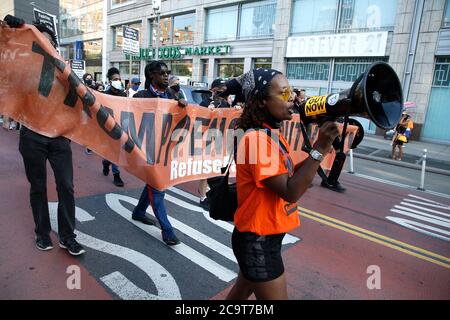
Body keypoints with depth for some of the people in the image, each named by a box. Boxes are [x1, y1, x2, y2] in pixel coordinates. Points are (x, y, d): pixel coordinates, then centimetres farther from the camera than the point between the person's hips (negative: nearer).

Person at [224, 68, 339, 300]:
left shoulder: (273, 134, 5)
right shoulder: (257, 138, -24)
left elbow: (291, 176, 6)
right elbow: (290, 192, -26)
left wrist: (319, 148, -6)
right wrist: (319, 149, -24)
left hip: (262, 236, 9)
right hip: (257, 241, -9)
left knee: (242, 291, 27)